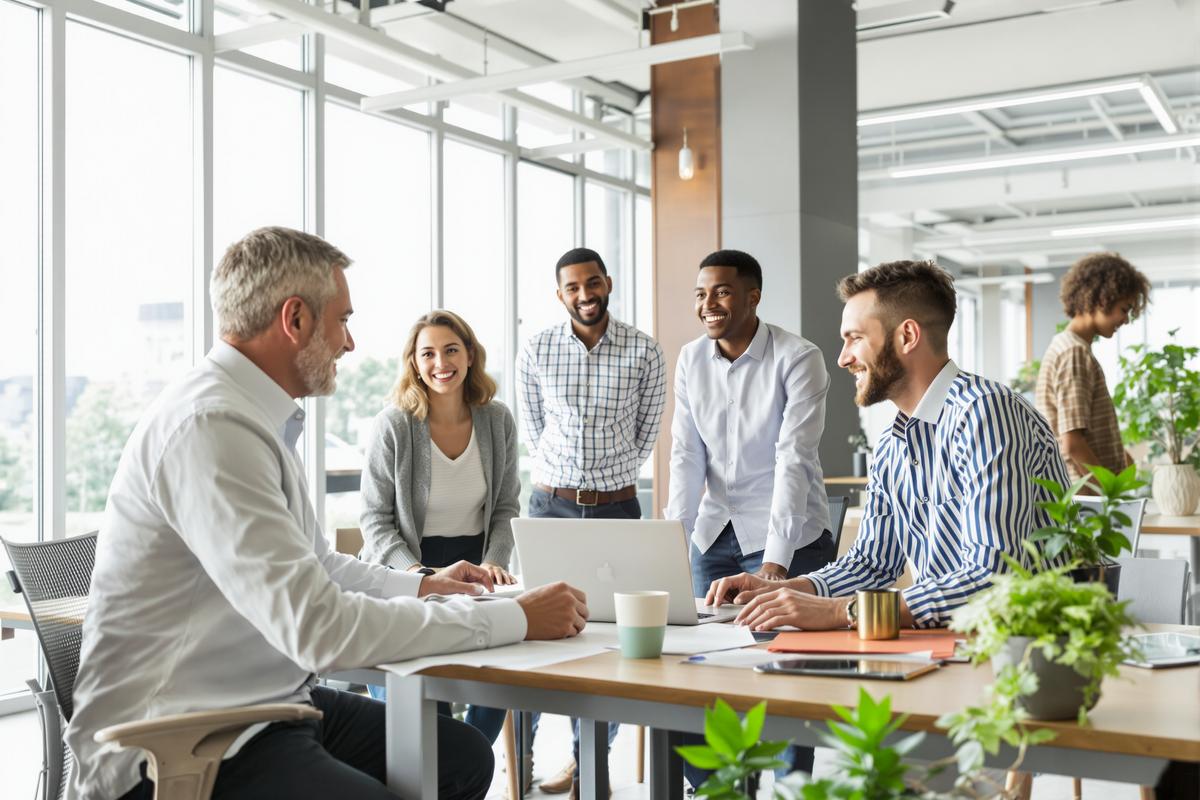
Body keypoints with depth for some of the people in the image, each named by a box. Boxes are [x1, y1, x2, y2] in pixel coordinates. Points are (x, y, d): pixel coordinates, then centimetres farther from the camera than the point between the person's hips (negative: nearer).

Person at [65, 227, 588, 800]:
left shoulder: (253, 419, 11)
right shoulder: (211, 425, -22)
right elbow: (318, 628, -27)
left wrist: (423, 586, 20)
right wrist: (516, 618, -21)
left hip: (260, 706, 10)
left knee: (463, 754, 4)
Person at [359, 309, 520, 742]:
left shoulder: (497, 421, 2)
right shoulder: (393, 425, -9)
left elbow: (506, 508, 8)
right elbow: (375, 519, -6)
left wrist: (494, 562, -9)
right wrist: (416, 574, -20)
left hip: (474, 565, 3)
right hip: (406, 570, -3)